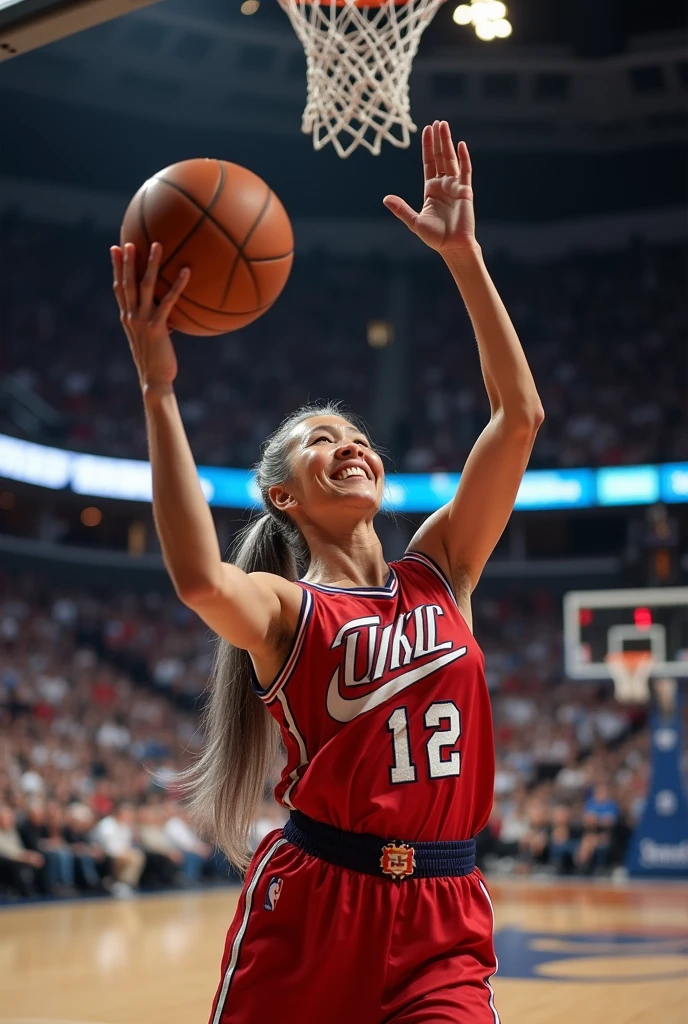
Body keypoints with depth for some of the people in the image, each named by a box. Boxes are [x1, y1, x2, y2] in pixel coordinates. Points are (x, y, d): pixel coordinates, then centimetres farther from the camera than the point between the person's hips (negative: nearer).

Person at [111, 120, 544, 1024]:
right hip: (311, 905, -3)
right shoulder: (282, 607, -3)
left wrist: (462, 254, -5)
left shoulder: (437, 572, 8)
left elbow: (520, 415, -1)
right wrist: (158, 387, -29)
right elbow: (199, 578, -29)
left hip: (441, 919, 3)